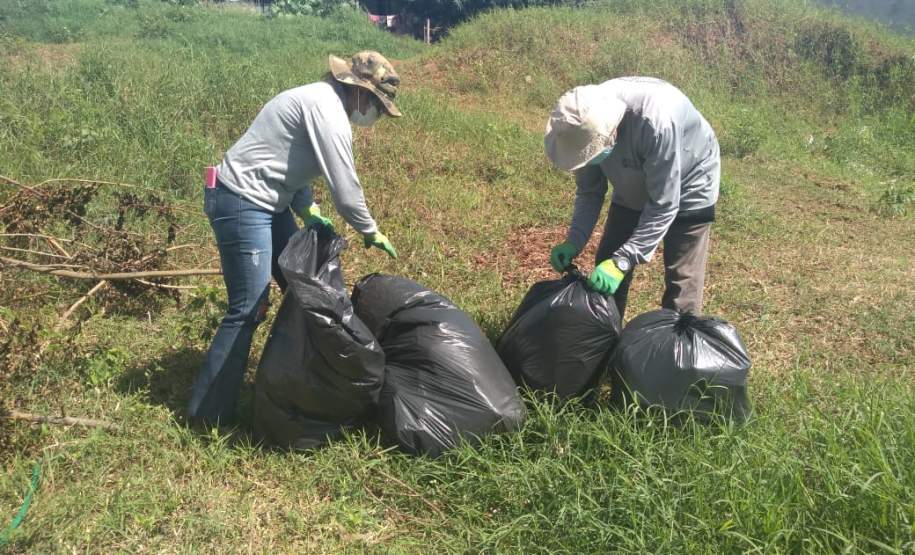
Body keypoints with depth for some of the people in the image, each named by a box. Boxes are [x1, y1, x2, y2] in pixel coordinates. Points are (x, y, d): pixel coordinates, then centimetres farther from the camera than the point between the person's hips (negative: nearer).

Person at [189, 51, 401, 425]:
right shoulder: (327, 110, -20)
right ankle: (208, 416, 0)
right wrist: (372, 232, -5)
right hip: (242, 204, -11)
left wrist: (308, 211, 4)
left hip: (268, 202, 11)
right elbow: (345, 189, -20)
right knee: (248, 310, -10)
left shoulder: (320, 99, 12)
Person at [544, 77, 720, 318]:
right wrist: (574, 242, -20)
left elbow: (663, 205, -34)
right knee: (606, 269, 6)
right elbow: (589, 191, -8)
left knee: (681, 280, -11)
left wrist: (623, 261, -36)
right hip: (634, 188, 6)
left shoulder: (656, 122, -42)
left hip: (686, 187, -5)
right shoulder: (587, 122, -24)